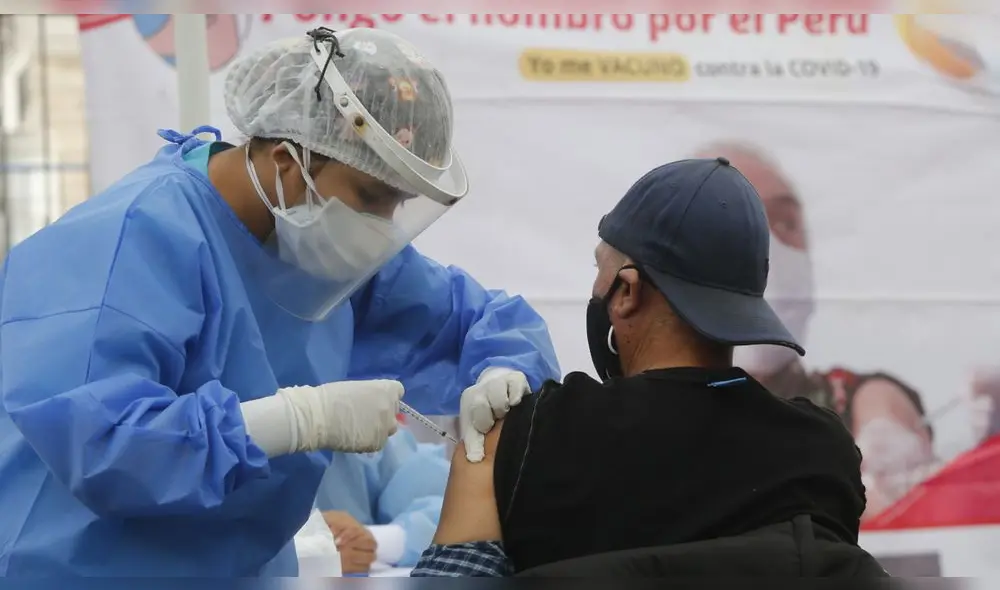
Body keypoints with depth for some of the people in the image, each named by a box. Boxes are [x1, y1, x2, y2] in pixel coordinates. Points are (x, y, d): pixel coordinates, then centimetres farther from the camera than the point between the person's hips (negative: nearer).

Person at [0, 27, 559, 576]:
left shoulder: (326, 239, 4)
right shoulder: (136, 239, -21)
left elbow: (483, 317, 12)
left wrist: (501, 381, -10)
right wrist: (306, 417, -30)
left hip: (247, 564, 7)